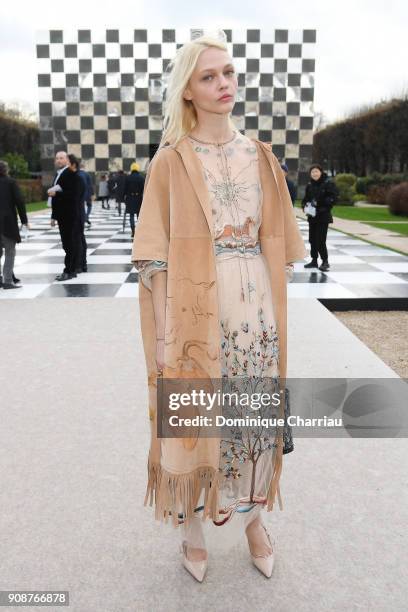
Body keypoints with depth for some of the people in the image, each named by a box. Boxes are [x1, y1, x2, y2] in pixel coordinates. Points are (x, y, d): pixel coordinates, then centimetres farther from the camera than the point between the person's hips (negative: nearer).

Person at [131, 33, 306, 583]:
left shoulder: (260, 155, 10)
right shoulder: (171, 161, -1)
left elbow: (276, 241, 11)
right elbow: (156, 254, -6)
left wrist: (276, 313, 8)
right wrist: (163, 334, -11)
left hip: (256, 307, 4)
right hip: (196, 308, -3)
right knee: (193, 415, 7)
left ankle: (252, 516, 35)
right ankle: (192, 530, 29)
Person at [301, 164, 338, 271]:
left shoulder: (328, 183, -7)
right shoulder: (309, 185, 10)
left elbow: (333, 197, -12)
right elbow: (306, 198, 19)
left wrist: (319, 203, -21)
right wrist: (304, 205, -2)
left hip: (323, 216, -6)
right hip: (312, 216, 6)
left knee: (320, 240, -9)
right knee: (312, 239, 9)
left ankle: (325, 261, 2)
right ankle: (314, 260, 20)